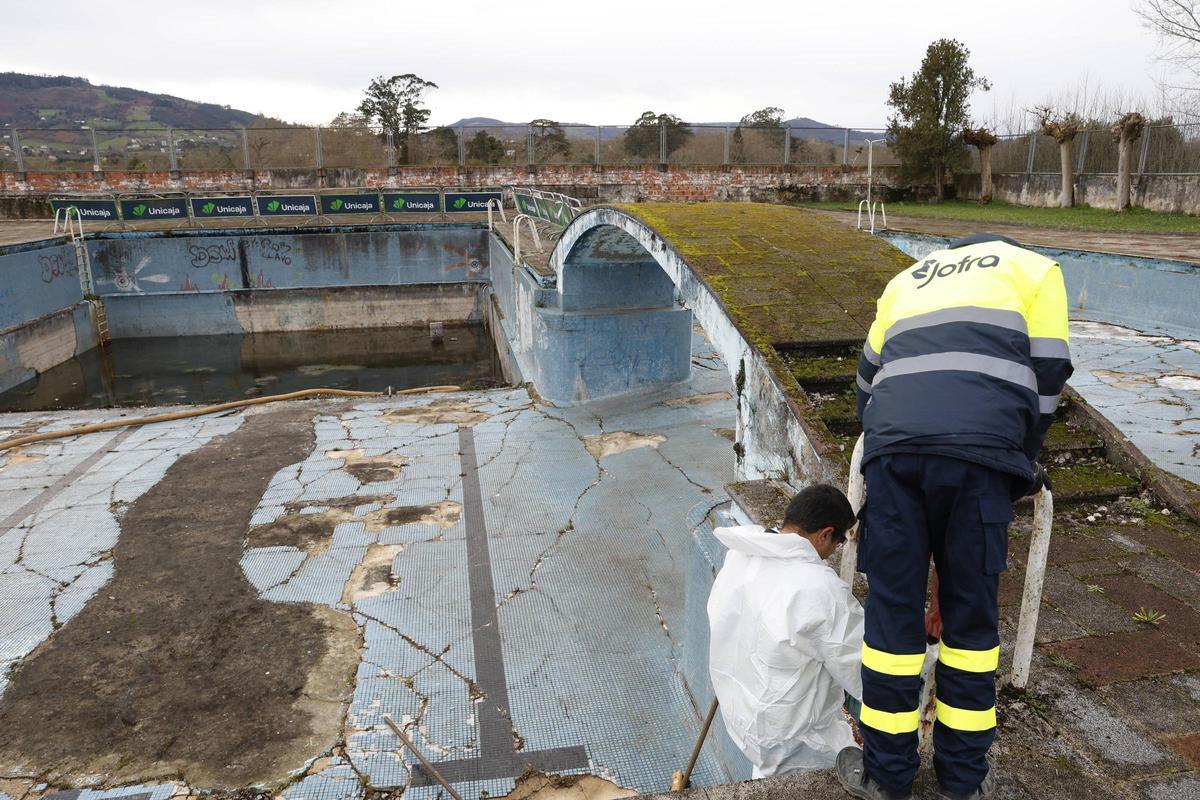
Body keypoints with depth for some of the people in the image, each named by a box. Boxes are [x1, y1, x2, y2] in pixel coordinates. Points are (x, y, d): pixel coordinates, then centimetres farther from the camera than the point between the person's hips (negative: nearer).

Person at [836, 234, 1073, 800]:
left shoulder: (906, 279, 34)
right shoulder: (1035, 267, 26)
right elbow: (1047, 374, 16)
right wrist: (1021, 464, 26)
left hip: (893, 445, 2)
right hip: (980, 450, -1)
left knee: (891, 610, 9)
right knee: (970, 614, 11)